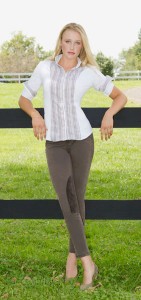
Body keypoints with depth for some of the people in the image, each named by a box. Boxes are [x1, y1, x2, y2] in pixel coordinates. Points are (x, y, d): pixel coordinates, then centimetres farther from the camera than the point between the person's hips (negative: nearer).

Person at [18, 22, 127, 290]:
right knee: (66, 199, -14)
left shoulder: (89, 72, 0)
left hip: (81, 139, 0)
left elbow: (120, 96, 6)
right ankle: (87, 262, -12)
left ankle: (72, 256, 19)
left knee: (77, 198, 4)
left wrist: (109, 114, -13)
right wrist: (35, 115, -12)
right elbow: (23, 99, 8)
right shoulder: (44, 67, 3)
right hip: (54, 144, 0)